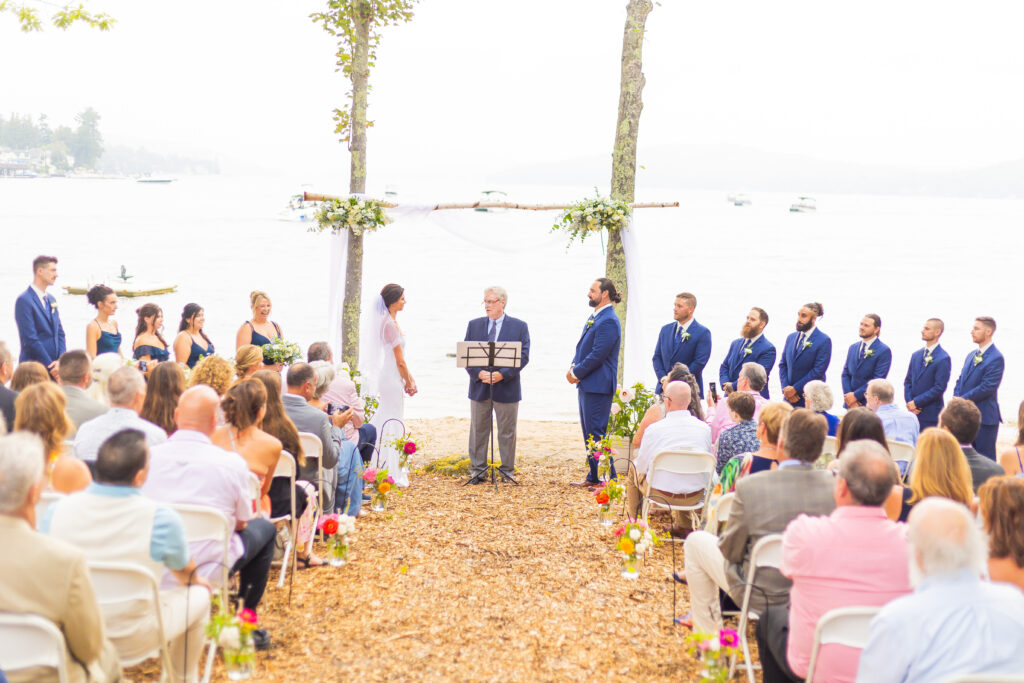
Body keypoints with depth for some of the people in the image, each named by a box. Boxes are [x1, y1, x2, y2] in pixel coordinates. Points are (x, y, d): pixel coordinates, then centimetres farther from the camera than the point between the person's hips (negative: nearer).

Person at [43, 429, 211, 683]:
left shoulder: (57, 510, -11)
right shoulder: (161, 519, -19)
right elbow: (185, 574, 3)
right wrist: (196, 583, 29)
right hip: (131, 642, -4)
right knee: (198, 595, 21)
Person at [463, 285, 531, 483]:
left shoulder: (519, 326, 1)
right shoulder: (474, 325, 8)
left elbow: (523, 357, -6)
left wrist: (502, 374, -18)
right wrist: (479, 374, -14)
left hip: (507, 388, -2)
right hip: (479, 388, 2)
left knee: (507, 432, 5)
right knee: (478, 431, 7)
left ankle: (507, 471, 15)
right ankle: (477, 471, 16)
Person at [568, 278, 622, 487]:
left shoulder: (608, 321, -17)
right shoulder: (594, 317, 15)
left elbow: (597, 355, -20)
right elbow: (583, 348, 19)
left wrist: (576, 373, -12)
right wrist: (573, 367, 2)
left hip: (598, 386, -10)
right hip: (586, 385, 10)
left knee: (597, 433, -7)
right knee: (589, 432, 15)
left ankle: (609, 479, -1)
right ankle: (593, 477, 23)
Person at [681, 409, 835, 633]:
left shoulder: (749, 486, -24)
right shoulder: (835, 486, -15)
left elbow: (730, 552, -13)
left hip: (762, 597, -4)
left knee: (696, 541, 19)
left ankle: (709, 636, 31)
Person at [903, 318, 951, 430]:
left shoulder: (943, 359, -9)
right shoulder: (916, 355, 14)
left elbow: (939, 388, -14)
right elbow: (908, 381, 15)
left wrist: (916, 402, -13)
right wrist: (909, 402, -2)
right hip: (913, 412, 6)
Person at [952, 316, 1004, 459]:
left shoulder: (996, 358, -13)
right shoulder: (971, 355, 15)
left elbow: (987, 387, -19)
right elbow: (960, 381, 17)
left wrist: (962, 400, -14)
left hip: (984, 418, -8)